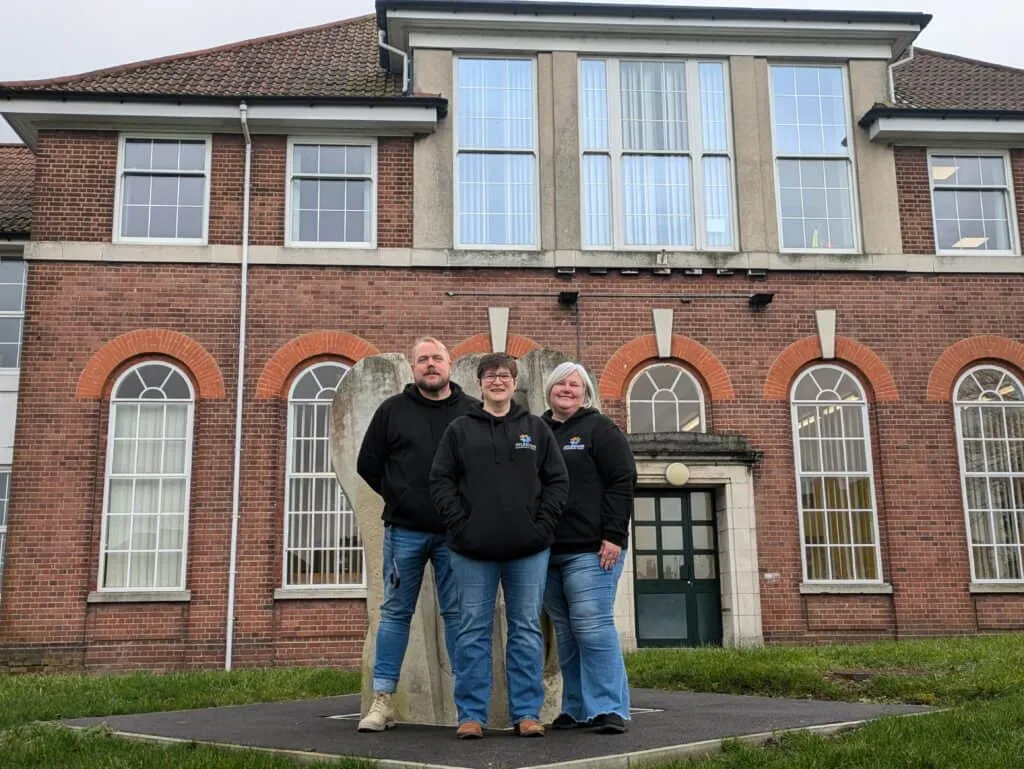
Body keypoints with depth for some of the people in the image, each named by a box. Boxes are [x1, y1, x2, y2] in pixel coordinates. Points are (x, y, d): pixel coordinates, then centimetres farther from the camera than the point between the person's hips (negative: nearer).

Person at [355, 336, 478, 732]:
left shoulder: (473, 412, 2)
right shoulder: (392, 410, 5)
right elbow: (368, 463, 11)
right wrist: (398, 499, 10)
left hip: (455, 532, -1)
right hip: (404, 531, 1)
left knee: (459, 613, 4)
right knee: (396, 612, 7)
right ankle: (382, 700, 12)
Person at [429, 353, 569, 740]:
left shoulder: (536, 428, 9)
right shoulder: (459, 429, 7)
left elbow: (557, 480, 7)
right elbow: (441, 480, 3)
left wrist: (542, 525, -4)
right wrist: (461, 525, -7)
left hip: (528, 549, 1)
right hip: (474, 549, -1)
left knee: (527, 631, 5)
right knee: (473, 632, 3)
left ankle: (527, 712, 13)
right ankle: (471, 714, 10)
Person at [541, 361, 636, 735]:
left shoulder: (600, 429, 1)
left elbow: (622, 481, -6)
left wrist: (614, 536, -14)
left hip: (590, 549, -6)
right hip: (548, 551, 6)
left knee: (593, 627, -10)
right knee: (566, 634, 8)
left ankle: (608, 709, -4)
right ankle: (577, 709, 15)